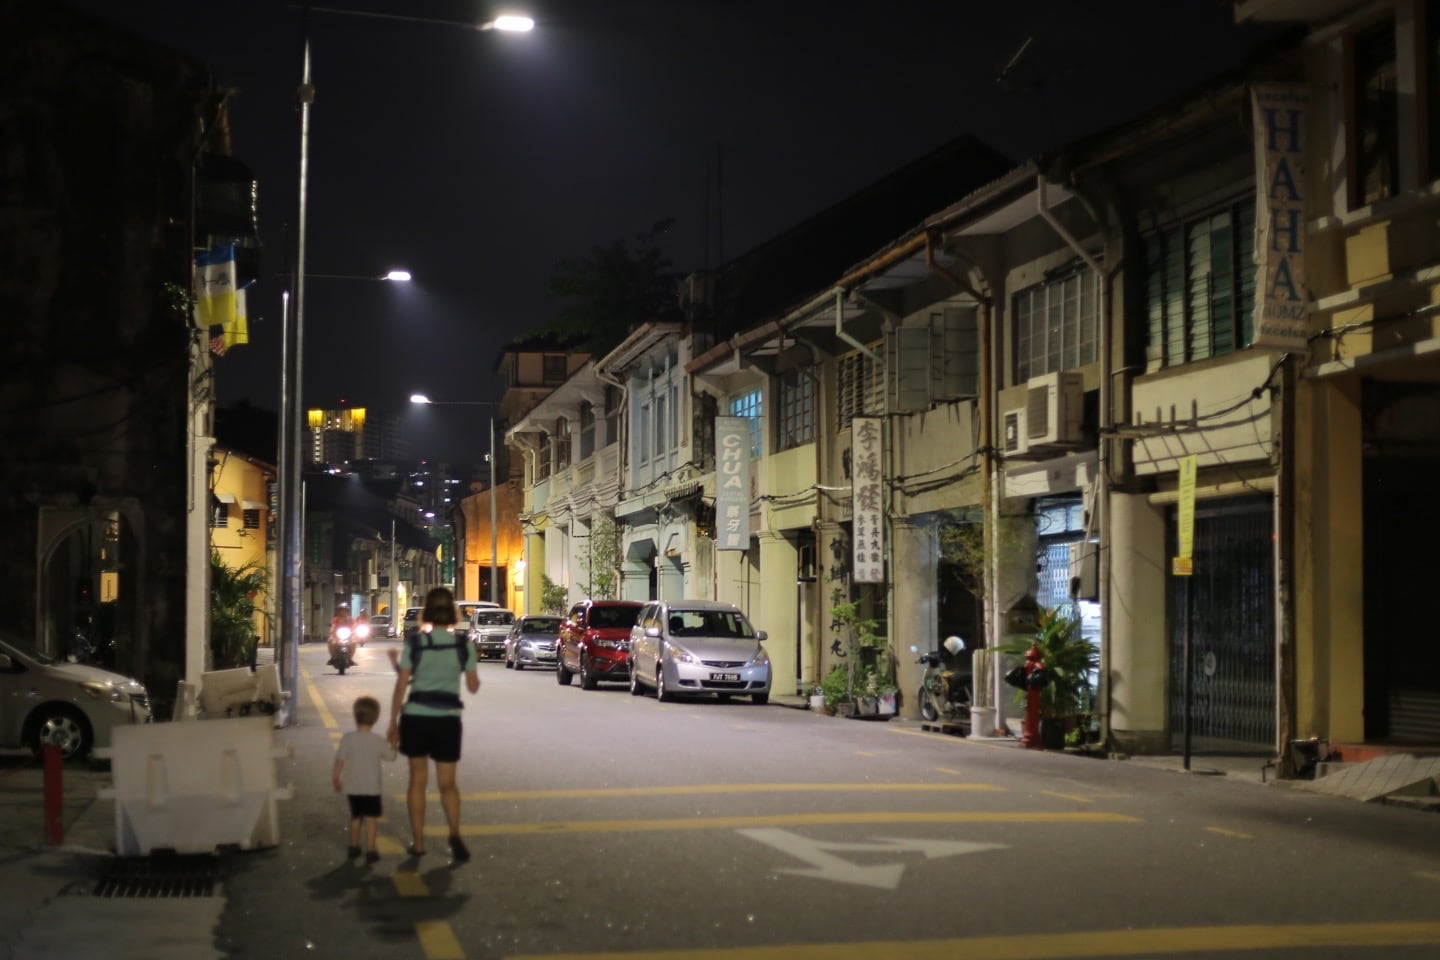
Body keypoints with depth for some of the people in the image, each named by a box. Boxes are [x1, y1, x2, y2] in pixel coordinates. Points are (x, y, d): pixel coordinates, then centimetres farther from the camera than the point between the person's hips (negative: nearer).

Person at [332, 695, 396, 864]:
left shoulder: (348, 738, -9)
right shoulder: (378, 740, -8)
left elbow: (340, 760, -8)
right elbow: (391, 756, 5)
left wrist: (336, 779, 3)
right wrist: (393, 743, 23)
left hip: (352, 787, 2)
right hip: (371, 788, -2)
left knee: (356, 816, 20)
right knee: (371, 818, 1)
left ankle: (354, 846, 31)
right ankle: (370, 851, -6)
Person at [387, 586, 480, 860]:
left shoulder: (414, 644, -5)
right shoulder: (464, 646, -3)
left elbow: (401, 686, -4)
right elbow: (473, 687, 4)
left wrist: (393, 722, 5)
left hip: (415, 717, 0)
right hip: (447, 719, 0)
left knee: (418, 779, 12)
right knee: (447, 782, 8)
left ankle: (418, 842, 11)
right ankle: (455, 835, -14)